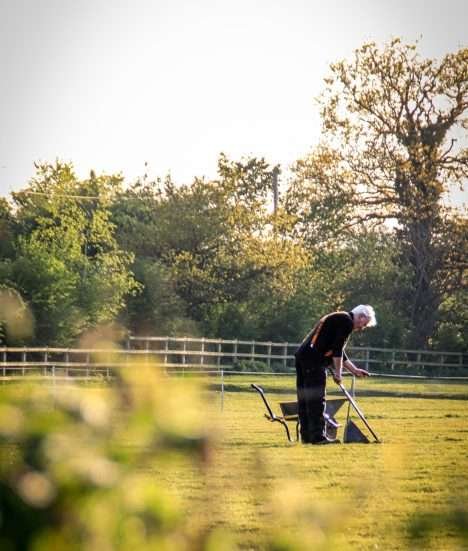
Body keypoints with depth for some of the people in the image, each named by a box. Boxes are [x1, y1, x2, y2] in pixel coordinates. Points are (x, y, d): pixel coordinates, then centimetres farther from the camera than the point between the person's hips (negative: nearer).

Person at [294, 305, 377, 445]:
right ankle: (317, 436, -7)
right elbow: (337, 350, -11)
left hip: (302, 354, 10)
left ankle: (307, 436, 15)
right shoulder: (347, 321, -5)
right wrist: (338, 373, -4)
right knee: (316, 400, -7)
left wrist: (354, 370, 32)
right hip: (314, 359, -10)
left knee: (304, 399, 11)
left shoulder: (338, 318, 27)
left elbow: (338, 352, 32)